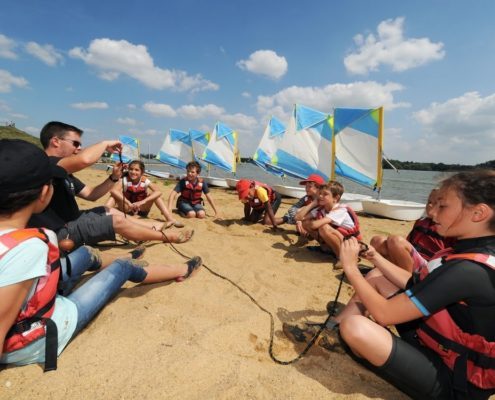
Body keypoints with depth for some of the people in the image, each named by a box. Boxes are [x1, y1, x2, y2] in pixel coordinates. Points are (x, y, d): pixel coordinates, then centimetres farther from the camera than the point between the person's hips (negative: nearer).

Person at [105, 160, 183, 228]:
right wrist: (128, 203, -42)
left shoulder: (145, 181, -14)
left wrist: (142, 202, -40)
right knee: (115, 195, -22)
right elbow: (113, 191, -32)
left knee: (154, 195, -24)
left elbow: (158, 192, -30)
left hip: (142, 210, 0)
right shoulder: (125, 179, -14)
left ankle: (170, 219, -33)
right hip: (127, 210, 1)